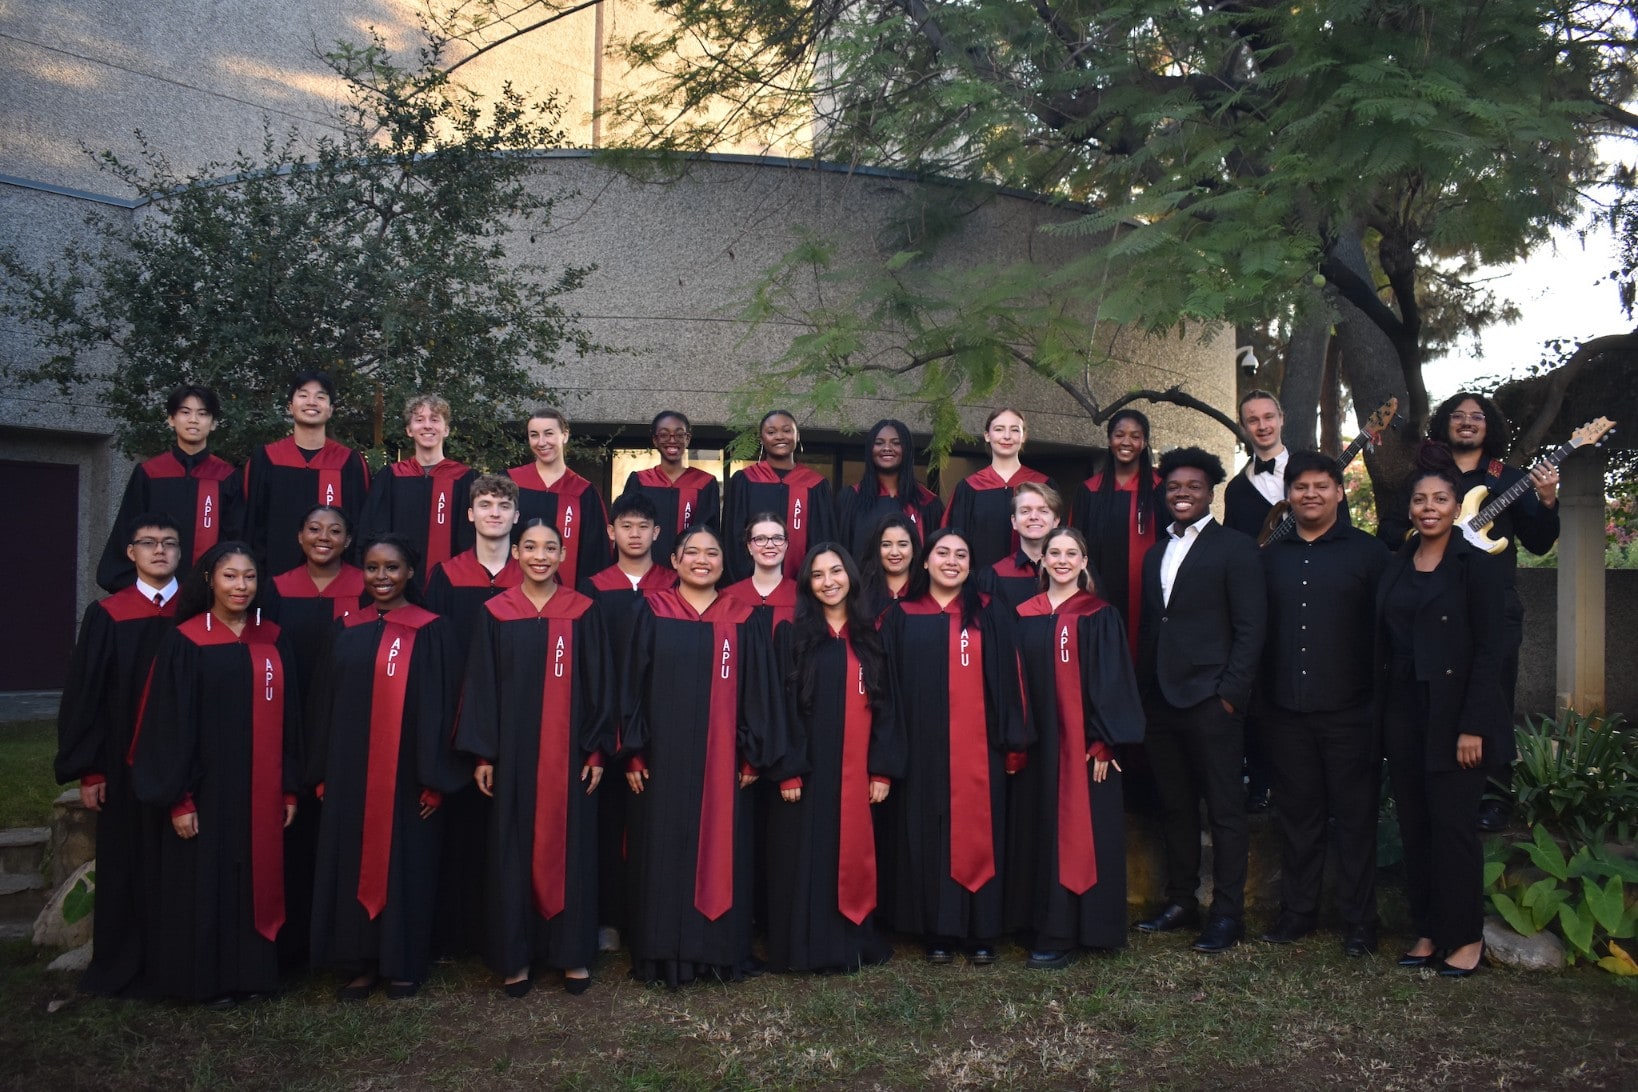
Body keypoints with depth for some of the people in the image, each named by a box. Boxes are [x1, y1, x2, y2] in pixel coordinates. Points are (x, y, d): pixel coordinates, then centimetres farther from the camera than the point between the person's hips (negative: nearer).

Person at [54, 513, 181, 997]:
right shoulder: (107, 616, -1)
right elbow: (84, 696, -1)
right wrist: (88, 770, -6)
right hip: (125, 766, -1)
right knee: (126, 864, 8)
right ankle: (120, 968, 22)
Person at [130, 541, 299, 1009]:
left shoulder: (272, 640, 6)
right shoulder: (185, 642, -6)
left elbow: (289, 717, 8)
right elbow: (172, 724, -8)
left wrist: (291, 789, 5)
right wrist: (179, 798, -13)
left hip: (262, 790, 4)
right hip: (208, 788, -4)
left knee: (259, 879, 10)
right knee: (208, 880, 4)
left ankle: (252, 972, 23)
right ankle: (210, 979, 18)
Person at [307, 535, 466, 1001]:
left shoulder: (432, 632, -4)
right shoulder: (345, 630, 9)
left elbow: (440, 706, -7)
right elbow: (325, 702, 11)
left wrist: (435, 778, -11)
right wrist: (322, 773, 6)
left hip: (406, 775, -4)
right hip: (350, 773, 4)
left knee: (404, 865, 4)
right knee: (353, 864, 8)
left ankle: (404, 964, 18)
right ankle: (363, 963, 21)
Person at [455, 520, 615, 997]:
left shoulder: (583, 612, 0)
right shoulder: (496, 613, 2)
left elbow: (599, 685, 1)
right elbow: (481, 686, 2)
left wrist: (596, 750, -3)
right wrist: (482, 754, -2)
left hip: (569, 752, 0)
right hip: (513, 751, 1)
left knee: (570, 846, 5)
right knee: (514, 849, 6)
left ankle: (573, 952, 18)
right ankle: (515, 955, 18)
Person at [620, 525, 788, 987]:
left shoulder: (742, 621, 5)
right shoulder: (651, 613, 2)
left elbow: (757, 692, 5)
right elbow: (632, 684, 0)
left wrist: (753, 756, 0)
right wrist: (634, 753, -6)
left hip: (722, 761, 1)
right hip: (664, 757, -1)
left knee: (722, 853, 6)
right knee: (665, 854, 4)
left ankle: (720, 950, 18)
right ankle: (665, 955, 15)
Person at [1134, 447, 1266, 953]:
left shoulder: (1236, 548, -3)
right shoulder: (1156, 554, 17)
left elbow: (1250, 627, -8)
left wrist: (1231, 691, -13)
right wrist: (1144, 689, 12)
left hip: (1211, 700, -6)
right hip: (1161, 700, 6)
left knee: (1225, 810, 1)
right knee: (1175, 807, 13)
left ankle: (1227, 912, 9)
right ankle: (1180, 900, 24)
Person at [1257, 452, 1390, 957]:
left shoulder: (1368, 552, 0)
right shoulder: (1270, 557, 10)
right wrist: (1255, 693, 4)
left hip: (1349, 709, -3)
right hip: (1287, 710, 3)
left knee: (1355, 817, 4)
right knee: (1296, 815, 11)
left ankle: (1358, 921, 15)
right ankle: (1297, 911, 22)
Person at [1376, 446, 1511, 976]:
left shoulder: (1477, 565, -6)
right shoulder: (1395, 566, 10)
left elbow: (1490, 649, -10)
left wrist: (1473, 727, -15)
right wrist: (1381, 713, 6)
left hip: (1453, 714, -5)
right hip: (1402, 714, 5)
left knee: (1452, 825, -2)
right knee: (1414, 827, 9)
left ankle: (1465, 937, 14)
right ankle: (1429, 932, 20)